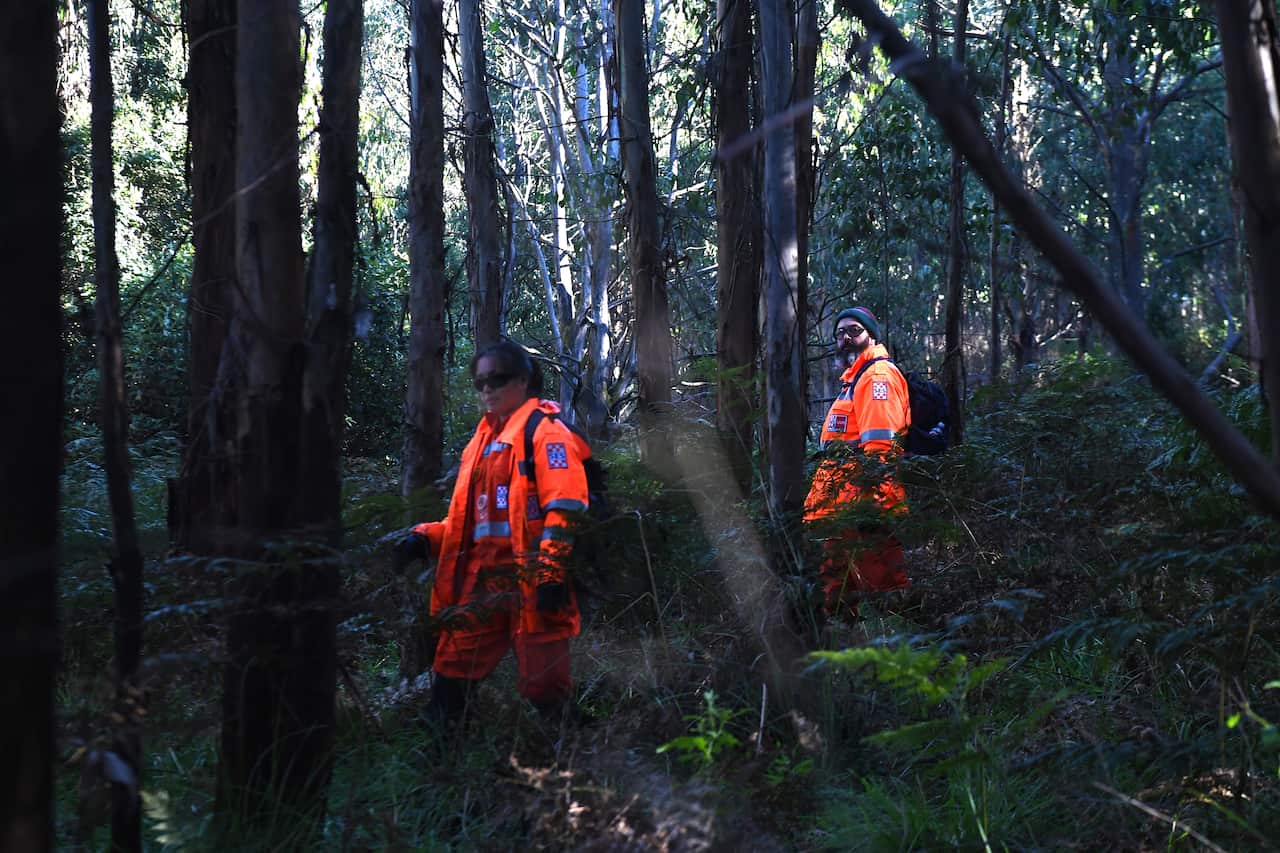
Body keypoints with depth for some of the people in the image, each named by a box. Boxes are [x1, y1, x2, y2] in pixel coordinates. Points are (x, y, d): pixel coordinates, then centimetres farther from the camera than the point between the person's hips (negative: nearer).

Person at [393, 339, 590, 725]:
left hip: (529, 578, -7)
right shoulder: (484, 439, 24)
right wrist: (426, 537, 12)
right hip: (483, 578, 8)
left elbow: (563, 506, -12)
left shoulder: (544, 428, -1)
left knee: (543, 684, -5)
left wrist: (551, 571, -21)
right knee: (451, 670, 5)